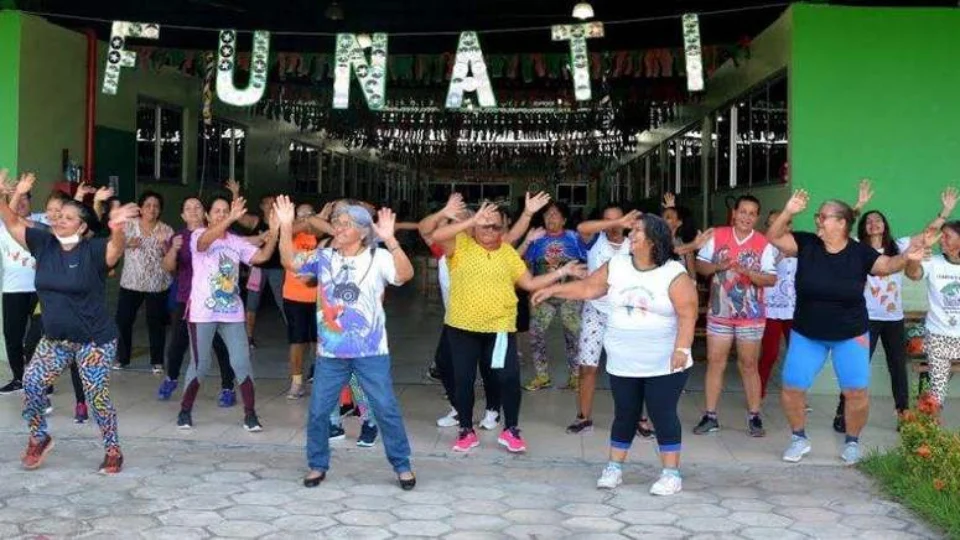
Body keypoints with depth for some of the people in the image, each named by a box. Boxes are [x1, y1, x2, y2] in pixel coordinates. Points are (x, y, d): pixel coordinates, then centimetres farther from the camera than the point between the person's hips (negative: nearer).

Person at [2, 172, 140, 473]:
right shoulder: (44, 244, 0)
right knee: (31, 384, -1)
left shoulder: (93, 250, -16)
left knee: (97, 396, -2)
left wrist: (117, 229, -58)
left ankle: (113, 451, 15)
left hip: (94, 341, -5)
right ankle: (39, 438, 23)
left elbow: (117, 247, -36)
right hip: (54, 340, 5)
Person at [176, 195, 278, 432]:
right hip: (203, 313, -4)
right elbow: (206, 240, -31)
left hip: (232, 313, 4)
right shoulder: (198, 235, -6)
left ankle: (250, 414, 8)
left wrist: (273, 232, -20)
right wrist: (231, 219, -45)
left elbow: (262, 256, -2)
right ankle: (185, 411, 19)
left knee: (242, 363, 1)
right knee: (199, 366, 2)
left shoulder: (237, 242, 7)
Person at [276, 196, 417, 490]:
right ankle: (317, 465, 25)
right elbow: (290, 262, -1)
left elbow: (405, 274, -23)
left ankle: (402, 466, 16)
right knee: (318, 411, 8)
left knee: (386, 409, 2)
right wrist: (286, 227, -13)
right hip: (331, 352, 3)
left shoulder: (378, 257, -7)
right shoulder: (324, 257, 5)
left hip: (370, 352, -3)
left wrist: (390, 240, -36)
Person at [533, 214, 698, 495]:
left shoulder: (674, 274, -11)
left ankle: (672, 473, 8)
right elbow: (588, 288, 10)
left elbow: (687, 315, -16)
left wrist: (682, 349, -26)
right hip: (623, 363, 4)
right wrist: (552, 290, 7)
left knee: (663, 415, -1)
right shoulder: (616, 266, 2)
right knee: (625, 415, 12)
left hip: (665, 364, -4)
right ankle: (614, 468, 22)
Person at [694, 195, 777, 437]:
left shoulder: (763, 244, -4)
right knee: (715, 363, 4)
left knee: (749, 365, 7)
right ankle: (710, 416, 12)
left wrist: (747, 272, -24)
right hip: (719, 313, 2)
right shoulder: (717, 236, 1)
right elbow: (700, 265, 4)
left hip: (750, 315, -1)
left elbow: (771, 279, -9)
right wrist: (718, 266, -15)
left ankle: (754, 417, 16)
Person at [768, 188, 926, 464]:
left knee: (856, 391, -2)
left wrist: (906, 257, -36)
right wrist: (788, 211, -26)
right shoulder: (806, 244, -8)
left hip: (850, 335, -1)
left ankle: (852, 442, 21)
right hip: (806, 334, 1)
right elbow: (774, 237, -11)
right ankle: (799, 439, 22)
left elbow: (887, 265, -14)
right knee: (792, 388, 1)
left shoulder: (860, 252, -10)